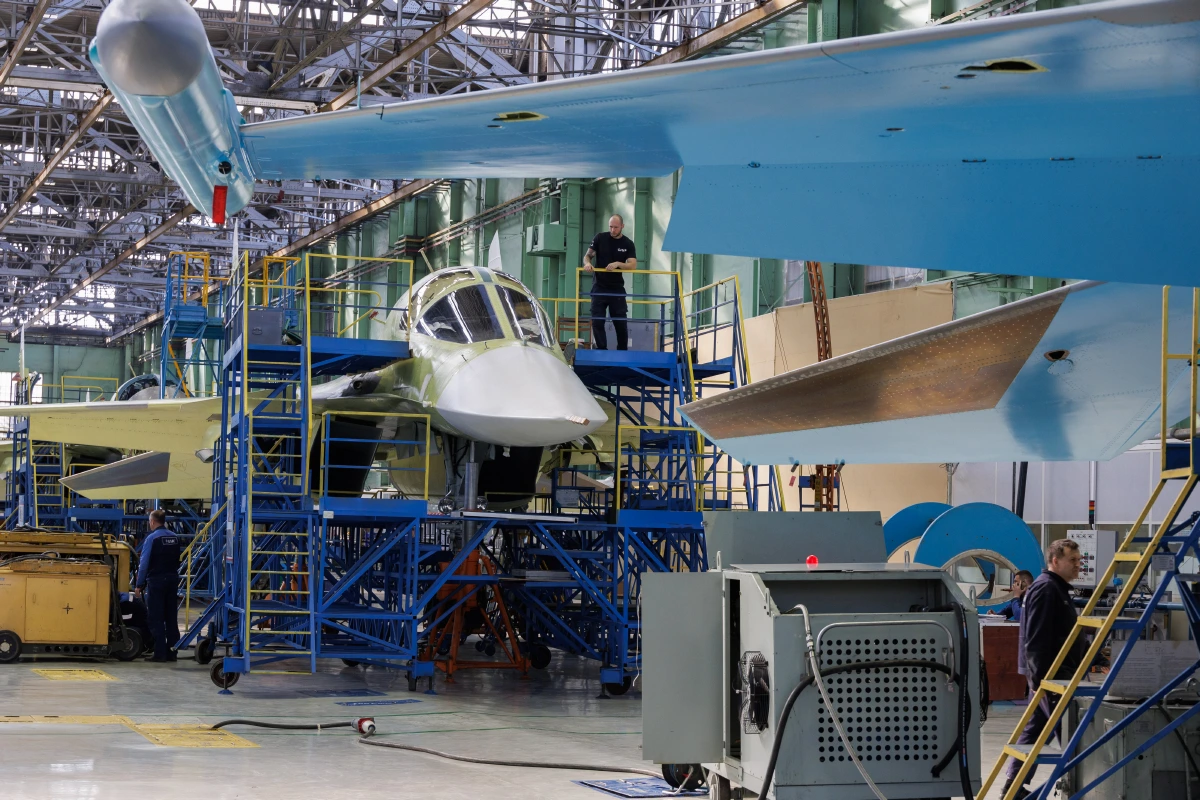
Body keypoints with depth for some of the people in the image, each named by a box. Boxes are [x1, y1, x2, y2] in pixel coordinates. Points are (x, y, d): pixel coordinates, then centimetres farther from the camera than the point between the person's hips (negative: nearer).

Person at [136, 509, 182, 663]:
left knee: (156, 619, -1)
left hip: (156, 581, -6)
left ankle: (160, 653, -4)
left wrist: (139, 585, -5)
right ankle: (172, 652, 12)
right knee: (171, 618, 10)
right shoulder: (175, 537, 7)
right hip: (173, 580, 6)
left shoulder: (152, 538, -11)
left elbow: (144, 563, -10)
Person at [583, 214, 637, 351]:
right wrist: (587, 263, -20)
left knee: (621, 323, 4)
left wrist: (618, 264, -28)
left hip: (617, 288, 0)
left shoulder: (628, 244, 0)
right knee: (597, 321, -4)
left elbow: (633, 265, -11)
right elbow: (588, 255, 3)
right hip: (599, 287, 0)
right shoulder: (600, 238, 0)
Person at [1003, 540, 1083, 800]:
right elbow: (1036, 638, -21)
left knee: (1034, 729, 10)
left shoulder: (1057, 588, 20)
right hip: (1050, 673, -11)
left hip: (1050, 673, 11)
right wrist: (1042, 675, -24)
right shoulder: (1045, 588, -14)